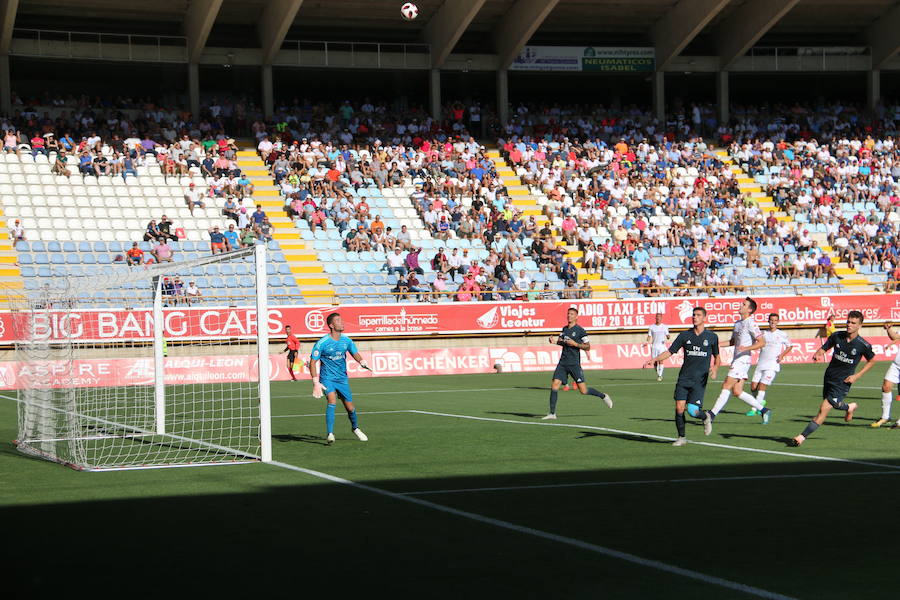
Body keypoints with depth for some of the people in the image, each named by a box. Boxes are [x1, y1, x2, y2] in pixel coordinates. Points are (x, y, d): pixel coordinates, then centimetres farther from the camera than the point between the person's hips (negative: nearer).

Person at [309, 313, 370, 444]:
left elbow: (355, 353, 17)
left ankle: (355, 428, 36)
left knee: (350, 407, 6)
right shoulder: (322, 343, -15)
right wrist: (316, 382, -19)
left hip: (342, 378, 4)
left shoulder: (346, 340, 1)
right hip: (328, 378, -4)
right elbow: (313, 362, -11)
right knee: (332, 401, -26)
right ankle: (330, 434, -24)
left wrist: (362, 362, -6)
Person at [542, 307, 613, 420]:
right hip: (563, 363, 6)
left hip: (574, 363, -6)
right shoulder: (564, 329, 13)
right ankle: (552, 413, -2)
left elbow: (587, 347, -6)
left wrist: (575, 344, -18)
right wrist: (555, 340, 5)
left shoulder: (580, 330, -6)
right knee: (554, 385, -7)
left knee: (583, 390, -7)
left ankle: (603, 396, 19)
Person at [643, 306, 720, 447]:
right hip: (684, 378, 2)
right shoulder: (684, 335, 6)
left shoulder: (712, 337, 3)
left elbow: (716, 356, 15)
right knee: (679, 408, -7)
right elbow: (670, 352, 7)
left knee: (692, 410, -12)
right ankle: (682, 437, 10)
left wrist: (715, 368, -6)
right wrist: (654, 359, -7)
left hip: (700, 381, -2)